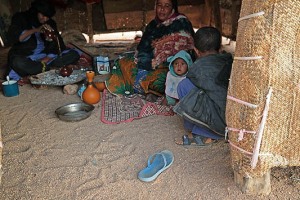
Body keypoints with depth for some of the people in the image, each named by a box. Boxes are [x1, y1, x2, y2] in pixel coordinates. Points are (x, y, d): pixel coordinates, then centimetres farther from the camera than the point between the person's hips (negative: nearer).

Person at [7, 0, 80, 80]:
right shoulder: (21, 18, 1)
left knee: (74, 54, -15)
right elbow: (13, 36, -17)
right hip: (25, 57, -3)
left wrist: (43, 62, -17)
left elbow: (58, 46, -1)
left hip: (46, 56, 3)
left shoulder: (50, 23, 8)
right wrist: (35, 30, -27)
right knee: (18, 63, -40)